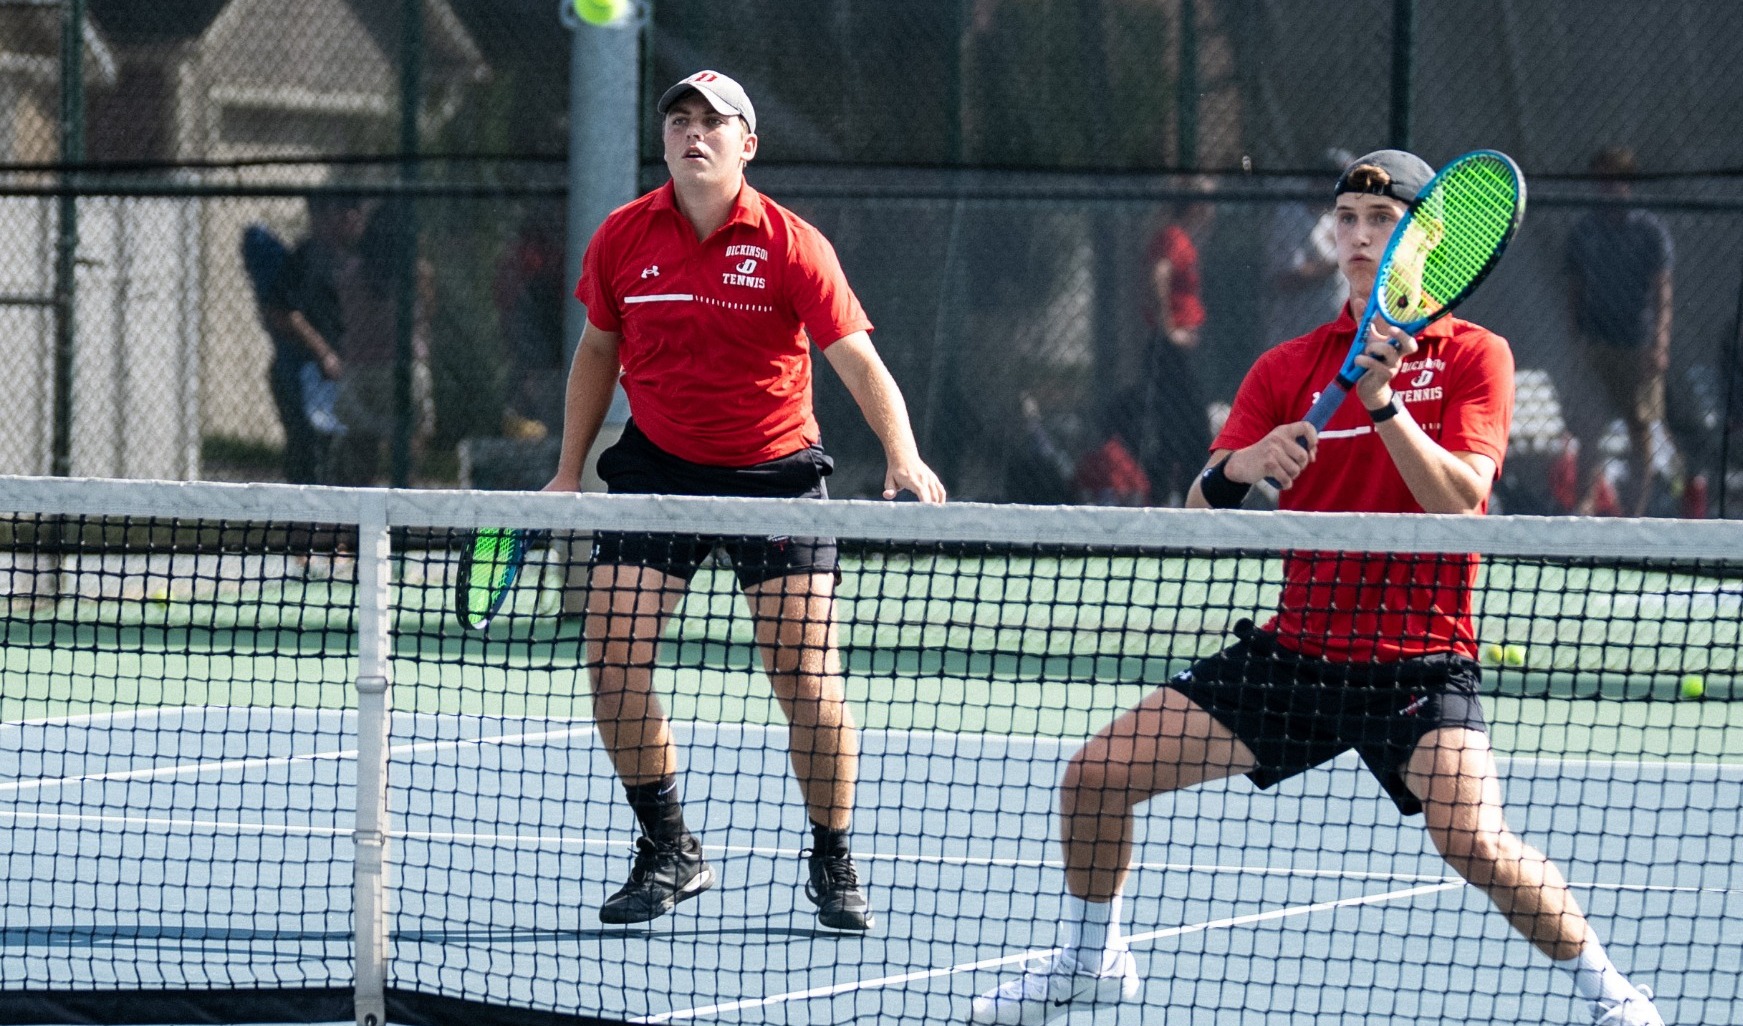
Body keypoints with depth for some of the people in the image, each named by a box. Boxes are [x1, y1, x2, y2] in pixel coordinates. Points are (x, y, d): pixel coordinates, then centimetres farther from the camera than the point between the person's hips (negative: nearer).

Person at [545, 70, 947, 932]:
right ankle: (669, 851, 10)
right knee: (612, 662, -9)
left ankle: (832, 863, 13)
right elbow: (598, 351, 14)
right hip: (657, 465, 3)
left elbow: (857, 359, -15)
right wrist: (568, 471, 13)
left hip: (775, 470, -3)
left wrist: (904, 458, -30)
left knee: (808, 681, -8)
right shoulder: (622, 239, -1)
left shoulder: (790, 245, -10)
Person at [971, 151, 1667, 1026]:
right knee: (1095, 774, -1)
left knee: (1474, 841, -27)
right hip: (1296, 649, 4)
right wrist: (1235, 469, -22)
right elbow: (1198, 520, 0)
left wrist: (1382, 401, -28)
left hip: (1419, 661, -4)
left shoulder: (1472, 356, -2)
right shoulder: (1288, 367, 7)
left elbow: (1459, 501, -17)